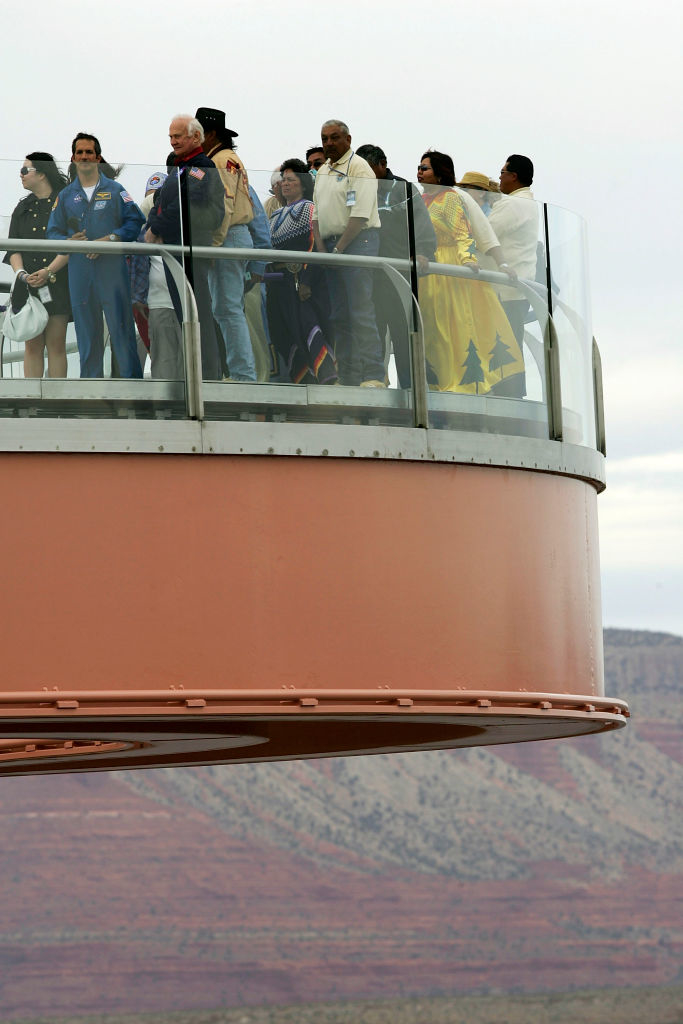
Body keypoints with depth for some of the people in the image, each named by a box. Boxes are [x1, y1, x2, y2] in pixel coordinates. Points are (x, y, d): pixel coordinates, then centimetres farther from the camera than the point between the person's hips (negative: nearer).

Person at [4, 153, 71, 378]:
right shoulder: (23, 208, 16)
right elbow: (13, 247, 9)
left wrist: (48, 271, -17)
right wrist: (21, 273, -10)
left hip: (57, 282, -4)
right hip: (28, 283, 4)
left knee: (56, 344, -5)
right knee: (32, 344, -1)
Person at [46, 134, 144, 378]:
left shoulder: (115, 191, 8)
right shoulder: (65, 196, 16)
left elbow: (135, 222, 1)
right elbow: (53, 232, 13)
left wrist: (109, 239, -12)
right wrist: (69, 241, -9)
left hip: (112, 267, -3)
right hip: (79, 271, 3)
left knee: (121, 327, -8)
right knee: (86, 330, 4)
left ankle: (132, 380, -6)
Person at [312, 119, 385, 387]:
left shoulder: (358, 167, -6)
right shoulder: (322, 172, 19)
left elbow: (359, 216, -14)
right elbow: (317, 214, 19)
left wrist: (338, 249, -18)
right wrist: (321, 248, 3)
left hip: (358, 242, -8)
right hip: (331, 246, 8)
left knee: (361, 312, -15)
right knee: (338, 315, 6)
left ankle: (373, 376, -19)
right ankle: (347, 377, 8)